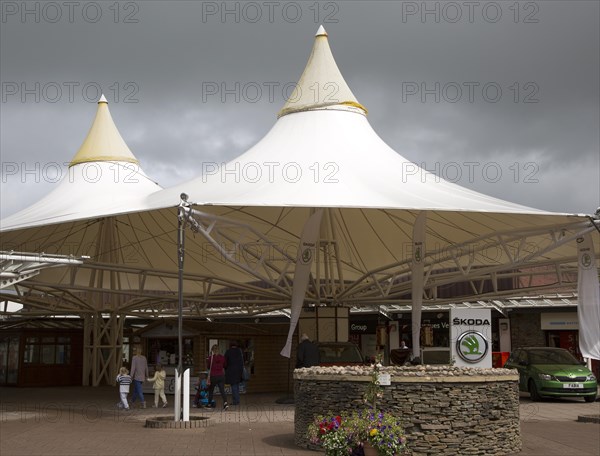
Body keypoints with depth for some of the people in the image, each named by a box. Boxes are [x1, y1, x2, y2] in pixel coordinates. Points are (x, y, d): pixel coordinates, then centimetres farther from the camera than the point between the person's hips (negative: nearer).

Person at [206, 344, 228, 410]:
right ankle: (225, 402, -22)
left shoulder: (210, 358, -9)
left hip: (213, 376, -2)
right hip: (221, 376, 2)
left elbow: (208, 367, 1)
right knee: (222, 390, -2)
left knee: (210, 390, 17)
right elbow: (225, 366, 10)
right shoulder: (222, 357, -1)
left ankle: (209, 404, 27)